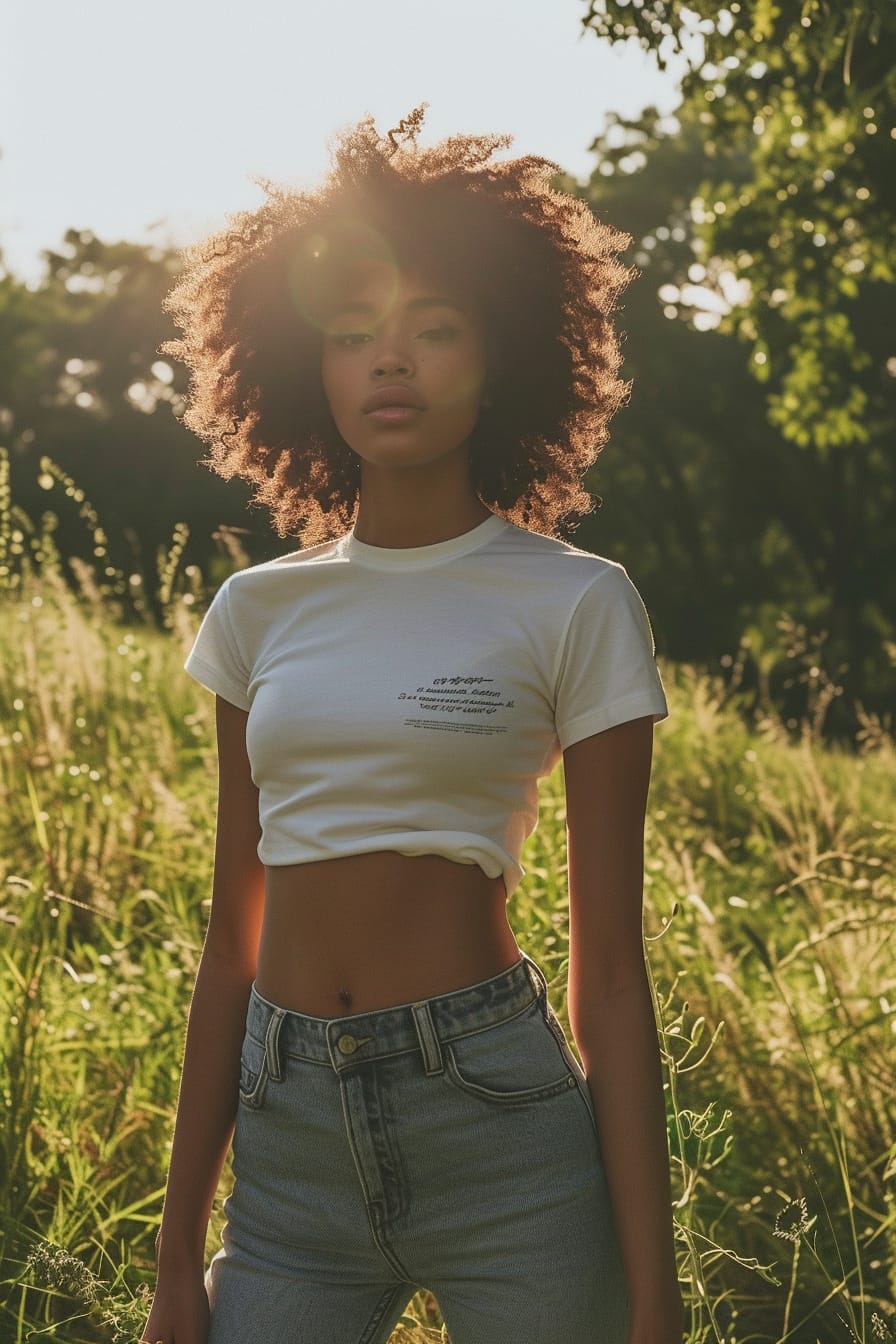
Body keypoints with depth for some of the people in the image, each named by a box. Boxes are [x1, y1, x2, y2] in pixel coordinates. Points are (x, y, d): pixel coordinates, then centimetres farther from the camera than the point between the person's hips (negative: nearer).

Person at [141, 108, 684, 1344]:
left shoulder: (575, 606, -2)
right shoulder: (261, 611, 7)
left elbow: (610, 971, -3)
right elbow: (234, 941, 11)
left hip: (499, 1118, -3)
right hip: (289, 1143, 3)